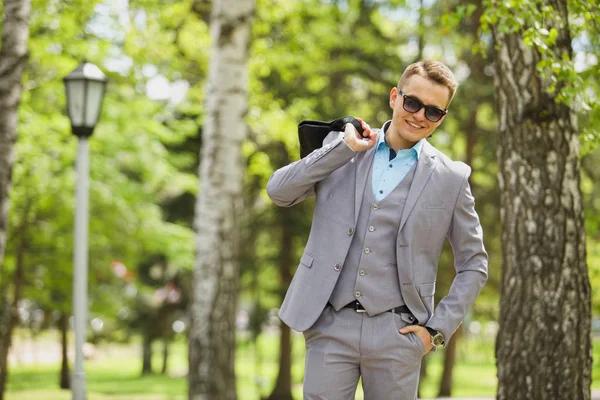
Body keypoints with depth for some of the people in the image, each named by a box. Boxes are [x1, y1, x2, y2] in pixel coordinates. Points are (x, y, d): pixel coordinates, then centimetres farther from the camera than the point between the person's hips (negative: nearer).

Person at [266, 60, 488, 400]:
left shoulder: (450, 178, 3)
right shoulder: (342, 148, 8)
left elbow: (474, 265, 9)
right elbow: (279, 191, -3)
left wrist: (438, 329, 0)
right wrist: (344, 148, -8)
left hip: (396, 334, -1)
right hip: (331, 325, 1)